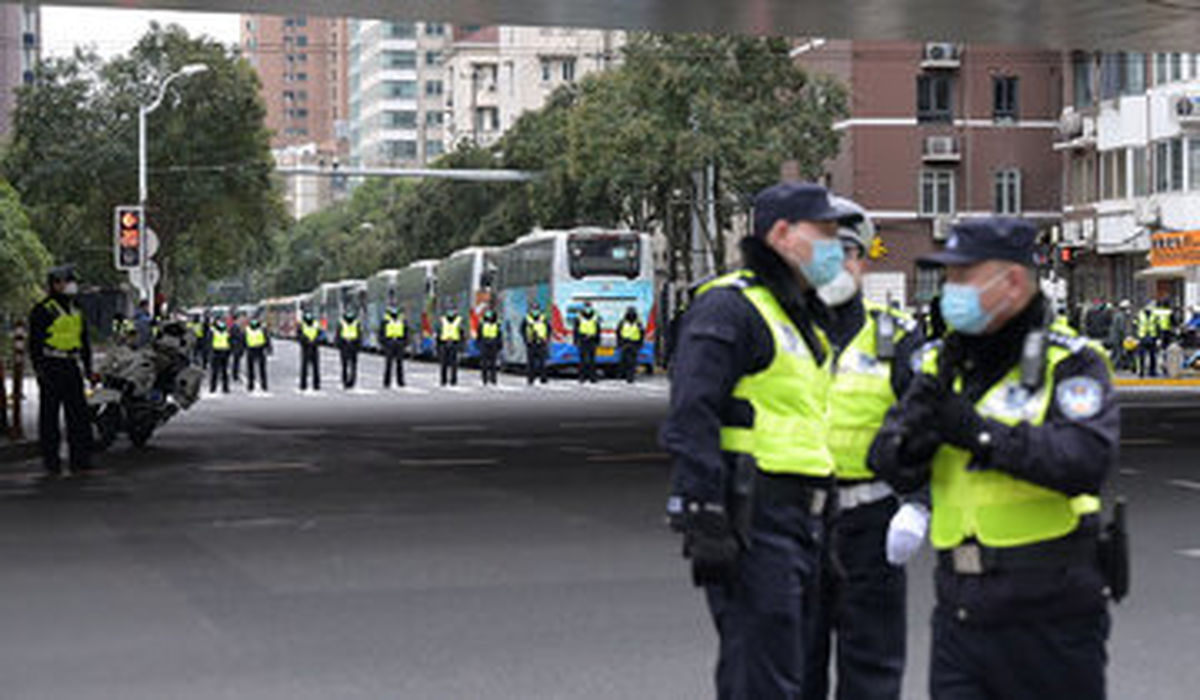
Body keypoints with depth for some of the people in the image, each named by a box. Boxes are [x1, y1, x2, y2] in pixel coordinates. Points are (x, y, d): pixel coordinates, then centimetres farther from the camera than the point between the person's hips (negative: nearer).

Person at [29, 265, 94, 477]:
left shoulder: (76, 312, 18)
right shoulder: (43, 310, -5)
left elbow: (84, 341, 24)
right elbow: (35, 342, -8)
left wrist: (88, 367, 20)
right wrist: (39, 368, -15)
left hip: (71, 368, 7)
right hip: (51, 369, -7)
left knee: (79, 414, 5)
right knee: (50, 416, -2)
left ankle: (80, 461, 11)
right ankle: (51, 463, 2)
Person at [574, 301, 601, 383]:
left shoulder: (595, 318, 3)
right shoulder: (579, 318, -1)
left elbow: (598, 331, 8)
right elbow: (576, 330, 3)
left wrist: (598, 342, 5)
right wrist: (576, 342, -1)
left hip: (592, 342, 1)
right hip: (582, 342, -1)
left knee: (592, 360, 0)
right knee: (582, 360, -2)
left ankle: (592, 377, 4)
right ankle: (582, 377, 3)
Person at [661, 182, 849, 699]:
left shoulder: (801, 317, 22)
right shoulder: (729, 307, -10)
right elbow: (691, 417, -18)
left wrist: (817, 525, 25)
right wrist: (704, 519, -24)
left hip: (798, 518, 10)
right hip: (751, 521, -10)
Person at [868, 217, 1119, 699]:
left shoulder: (1069, 362, -5)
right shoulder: (941, 361, 11)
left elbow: (1088, 460, -23)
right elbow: (892, 468, 4)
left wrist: (979, 432, -22)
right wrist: (926, 400, -15)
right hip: (961, 607, 4)